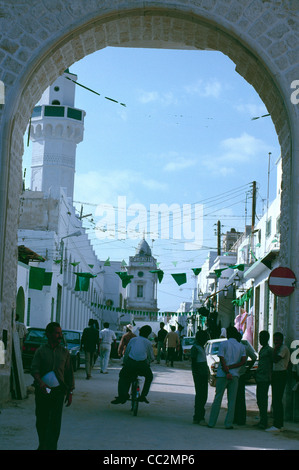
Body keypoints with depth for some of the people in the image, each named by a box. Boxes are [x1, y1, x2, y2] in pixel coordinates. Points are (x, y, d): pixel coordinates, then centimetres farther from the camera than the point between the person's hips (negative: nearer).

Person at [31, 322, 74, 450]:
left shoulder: (64, 352, 8)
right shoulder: (41, 351, 2)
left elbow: (69, 373, 11)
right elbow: (34, 369, -9)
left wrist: (70, 392, 8)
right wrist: (40, 382, -27)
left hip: (58, 391, 0)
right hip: (42, 390, 0)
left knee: (55, 422, -7)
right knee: (42, 420, 9)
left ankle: (51, 447, -5)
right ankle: (42, 445, 27)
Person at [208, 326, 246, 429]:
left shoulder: (223, 344, -2)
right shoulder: (241, 346, 6)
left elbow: (222, 360, -10)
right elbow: (243, 361, -4)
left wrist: (227, 372, -12)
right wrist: (231, 367, -5)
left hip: (222, 375, -2)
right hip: (235, 376, 2)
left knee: (218, 399, 4)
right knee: (232, 400, 6)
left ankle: (212, 422, 5)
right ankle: (228, 424, 3)